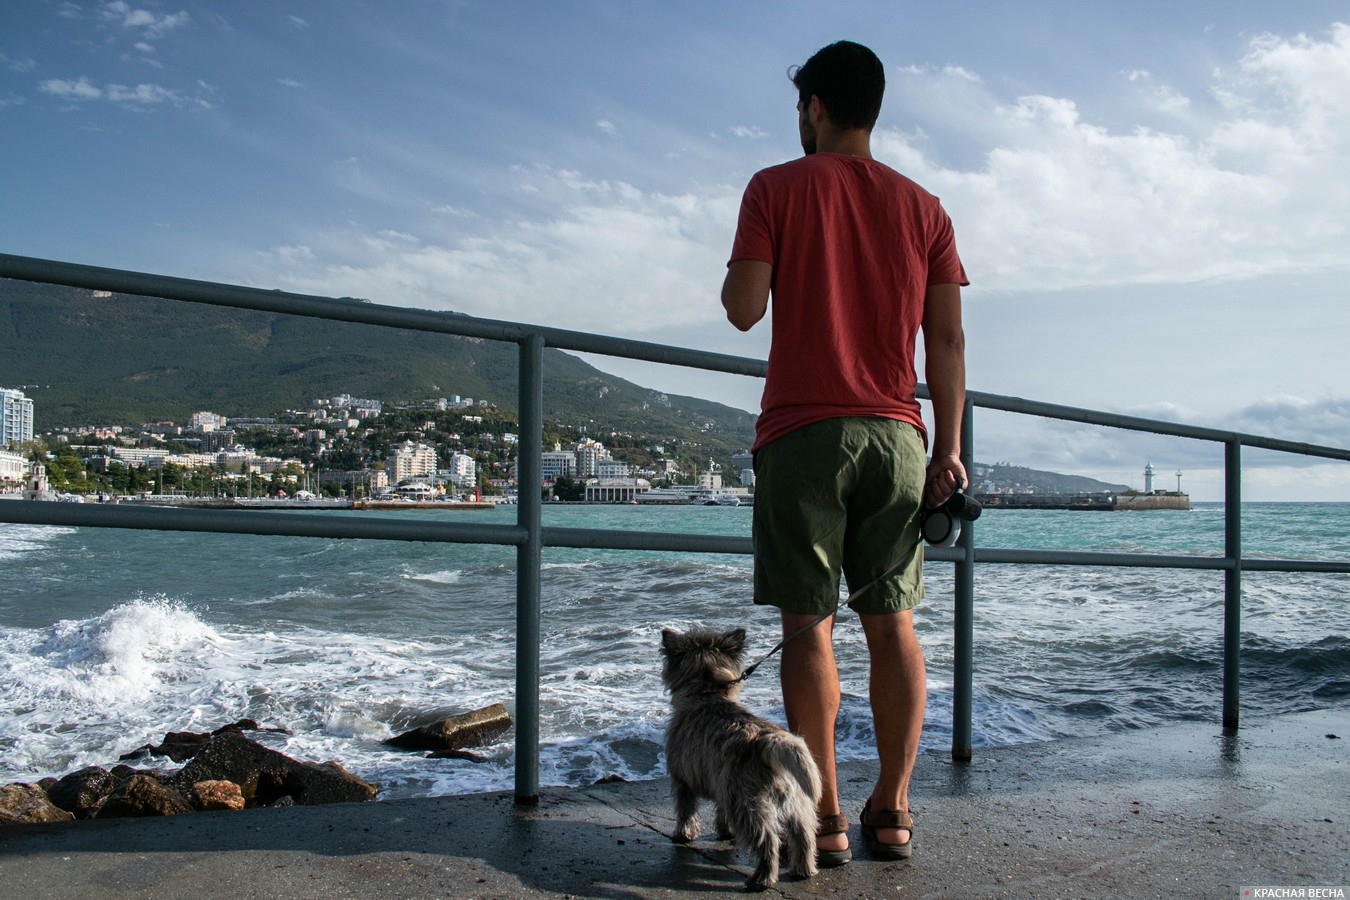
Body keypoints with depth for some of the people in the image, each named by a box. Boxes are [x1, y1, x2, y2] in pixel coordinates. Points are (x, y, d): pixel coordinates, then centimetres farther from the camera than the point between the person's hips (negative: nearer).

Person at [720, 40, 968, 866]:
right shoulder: (923, 207, 12)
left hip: (803, 433, -3)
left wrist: (738, 262, 15)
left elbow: (744, 308, -7)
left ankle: (825, 819, 3)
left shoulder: (777, 188, 1)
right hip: (896, 434, 4)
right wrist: (949, 448, 5)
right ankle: (892, 811, 12)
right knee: (892, 621, 8)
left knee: (809, 622, 0)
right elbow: (948, 339, 5)